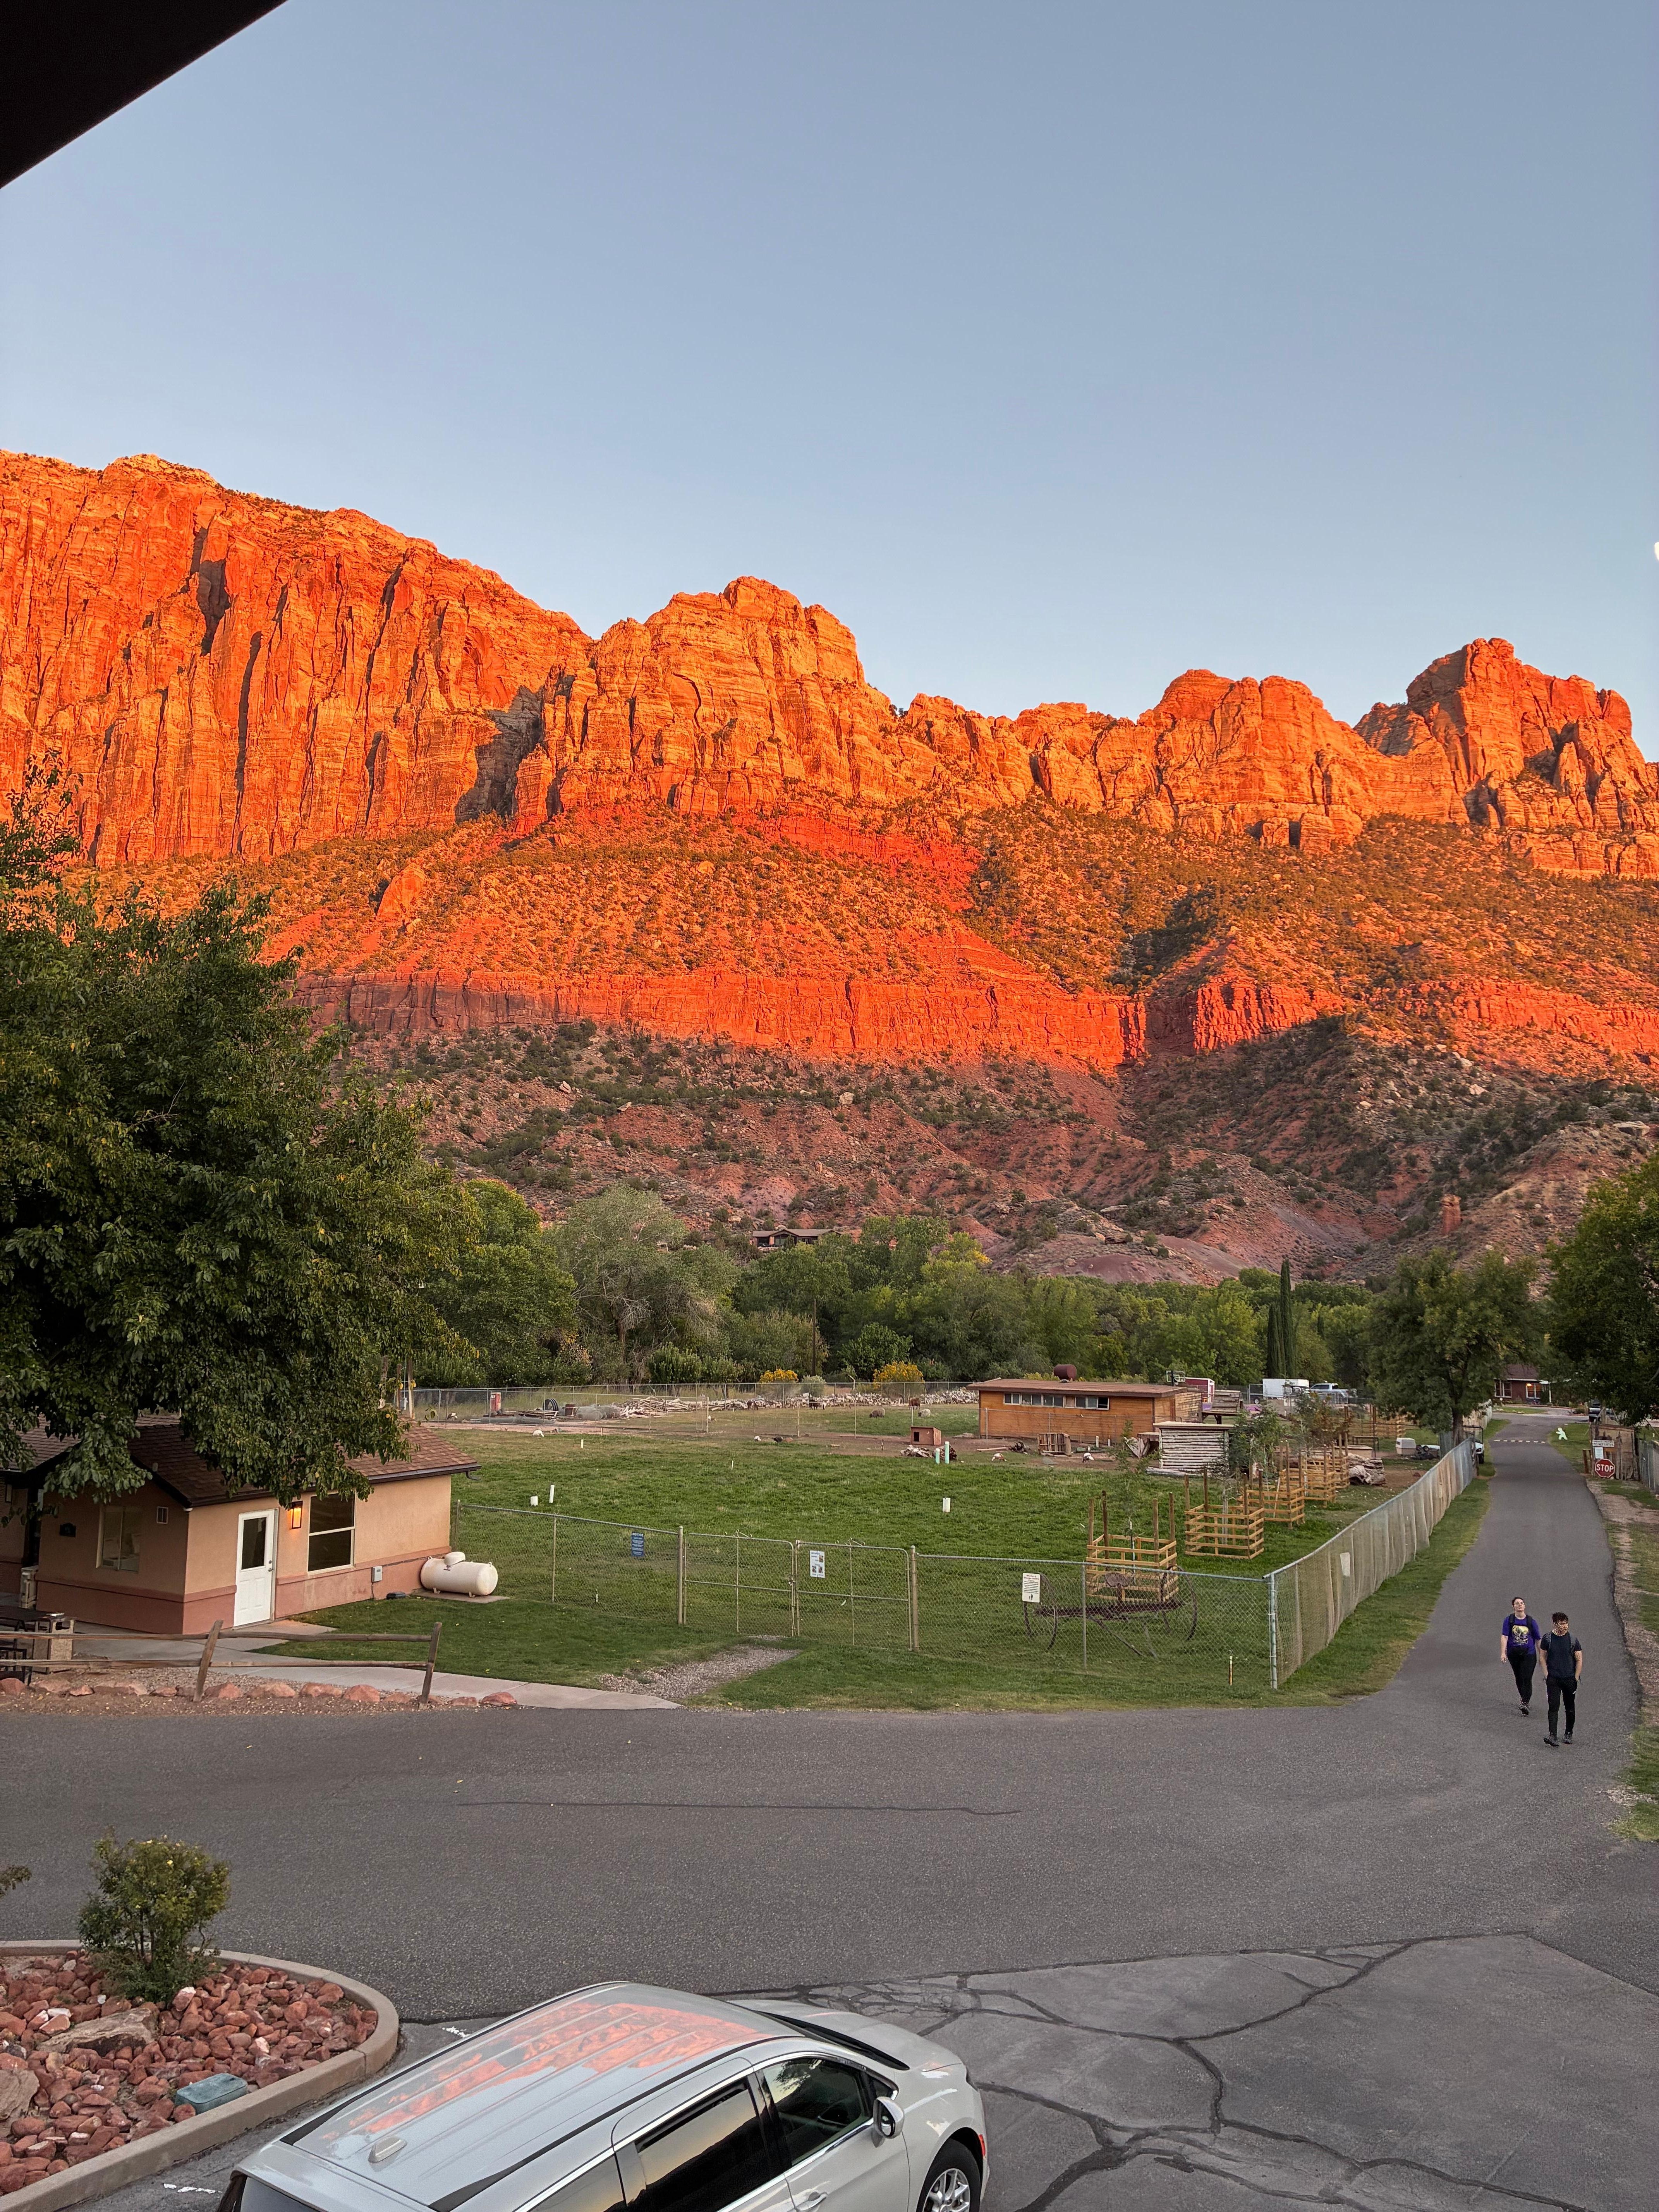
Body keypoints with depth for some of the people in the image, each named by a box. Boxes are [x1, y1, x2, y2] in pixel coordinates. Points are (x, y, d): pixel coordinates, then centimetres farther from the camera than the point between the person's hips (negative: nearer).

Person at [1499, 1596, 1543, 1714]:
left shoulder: (1531, 1621, 0)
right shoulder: (1509, 1620, -2)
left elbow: (1538, 1639, 7)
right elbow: (1504, 1637, -8)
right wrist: (1503, 1653, -17)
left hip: (1529, 1654, -1)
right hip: (1514, 1654, 1)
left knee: (1527, 1678, -11)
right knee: (1519, 1679, 11)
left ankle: (1525, 1704, -9)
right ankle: (1525, 1699, 29)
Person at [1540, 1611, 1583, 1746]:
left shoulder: (1573, 1640, 0)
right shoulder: (1548, 1639, 0)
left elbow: (1580, 1660, 4)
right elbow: (1543, 1658, 8)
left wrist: (1576, 1678, -2)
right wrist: (1546, 1675, -2)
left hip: (1570, 1679, 1)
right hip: (1553, 1679, -1)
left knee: (1570, 1708, 11)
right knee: (1554, 1707, -10)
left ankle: (1569, 1734, 27)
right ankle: (1552, 1736, -16)